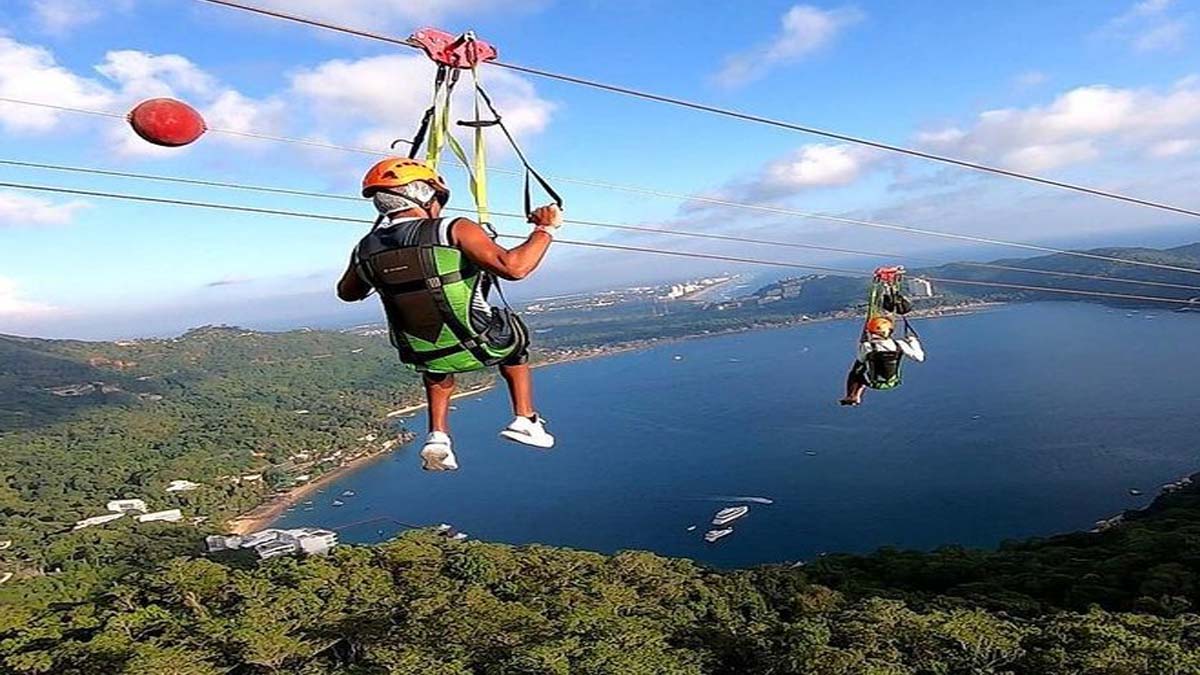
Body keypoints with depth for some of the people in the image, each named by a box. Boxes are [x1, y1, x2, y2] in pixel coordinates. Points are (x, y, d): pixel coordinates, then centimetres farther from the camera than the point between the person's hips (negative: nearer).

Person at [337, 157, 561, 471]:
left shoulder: (366, 250, -4)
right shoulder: (454, 230, -21)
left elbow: (347, 293, 17)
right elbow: (514, 267, -32)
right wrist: (546, 229, -18)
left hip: (421, 356, 4)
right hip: (481, 347, -4)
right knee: (515, 334, 31)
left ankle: (438, 437, 26)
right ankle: (525, 419, 27)